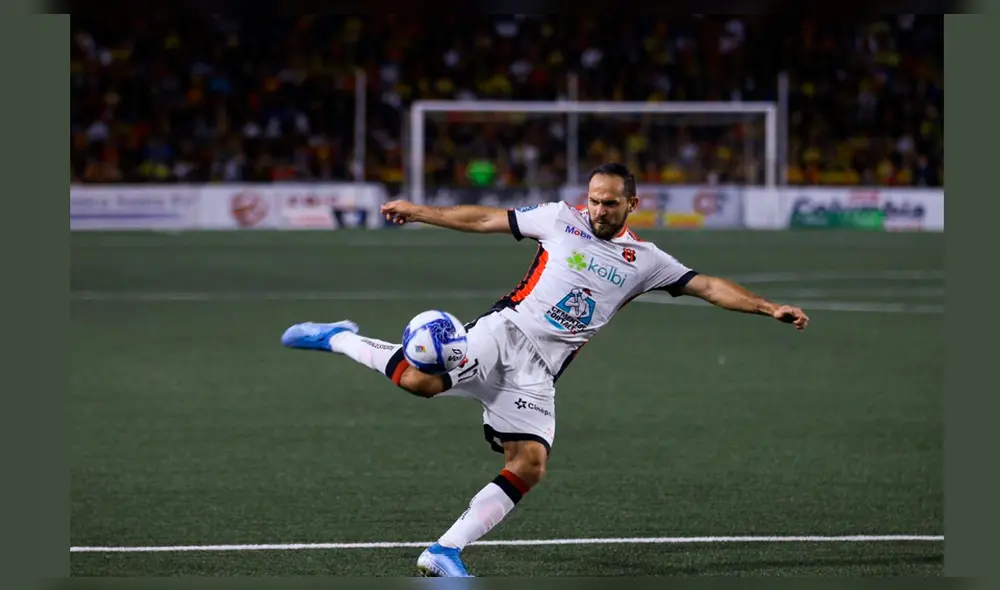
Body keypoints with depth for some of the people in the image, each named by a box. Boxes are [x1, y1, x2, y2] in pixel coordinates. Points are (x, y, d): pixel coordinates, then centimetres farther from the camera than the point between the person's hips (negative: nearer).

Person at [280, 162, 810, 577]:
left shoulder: (645, 261, 11)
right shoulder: (561, 220, 7)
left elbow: (708, 286, 10)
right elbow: (485, 220, 12)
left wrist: (769, 308, 1)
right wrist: (421, 212, 9)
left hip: (539, 371, 3)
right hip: (505, 330, -3)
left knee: (529, 467, -15)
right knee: (423, 381, -29)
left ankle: (445, 552, -9)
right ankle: (338, 339, -4)